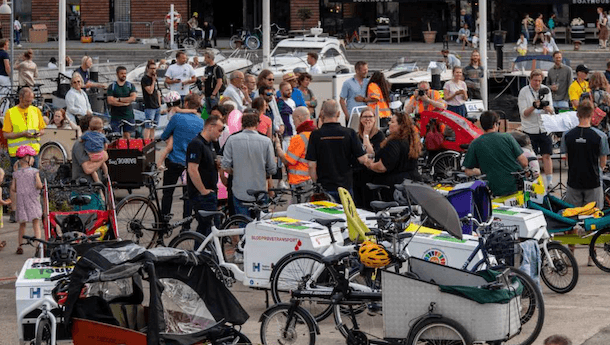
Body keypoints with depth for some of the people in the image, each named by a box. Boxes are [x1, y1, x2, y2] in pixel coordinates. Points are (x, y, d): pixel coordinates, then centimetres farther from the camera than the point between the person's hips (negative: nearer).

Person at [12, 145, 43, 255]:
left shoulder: (16, 173, 3)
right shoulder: (34, 171, -6)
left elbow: (13, 188, 0)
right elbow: (39, 185, -16)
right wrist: (39, 186, 6)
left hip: (21, 200, 3)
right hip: (33, 200, -3)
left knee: (22, 224, 14)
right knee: (36, 223, -4)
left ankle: (20, 246, 15)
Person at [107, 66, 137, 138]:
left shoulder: (130, 86, 9)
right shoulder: (112, 87, 4)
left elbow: (133, 98, -7)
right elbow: (110, 101, -8)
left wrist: (119, 99, -10)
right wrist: (125, 103, -11)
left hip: (128, 115, 1)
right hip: (116, 115, -1)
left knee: (127, 135, 0)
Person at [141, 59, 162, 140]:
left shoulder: (155, 78, 16)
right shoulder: (145, 79, -8)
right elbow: (150, 91, -18)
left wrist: (160, 105, 17)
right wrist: (153, 80, -12)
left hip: (157, 107, 8)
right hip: (149, 107, -8)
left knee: (153, 127, 10)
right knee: (148, 127, -10)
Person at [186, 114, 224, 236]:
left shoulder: (210, 143, 14)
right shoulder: (196, 144, -17)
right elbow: (192, 170, -23)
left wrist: (218, 163, 5)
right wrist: (203, 191, -18)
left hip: (210, 192, 10)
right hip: (201, 194, -10)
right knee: (207, 227, -10)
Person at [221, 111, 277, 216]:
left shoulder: (232, 140, -6)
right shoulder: (266, 141, -7)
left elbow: (225, 166, -6)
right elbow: (272, 169, -3)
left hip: (240, 193, 0)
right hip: (260, 191, 0)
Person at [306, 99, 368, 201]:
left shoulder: (316, 135, -7)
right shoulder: (349, 133, -5)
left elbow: (312, 165, -7)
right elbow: (363, 159, -5)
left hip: (324, 187, -1)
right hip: (345, 186, 1)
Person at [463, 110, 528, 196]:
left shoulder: (475, 144, -1)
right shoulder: (507, 137, -3)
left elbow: (469, 172, 3)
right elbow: (524, 163, -2)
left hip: (498, 190, 0)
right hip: (518, 186, 0)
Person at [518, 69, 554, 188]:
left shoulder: (546, 90, 5)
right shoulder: (524, 92, -3)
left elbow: (551, 111, 2)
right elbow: (523, 113, -8)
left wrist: (547, 108, -22)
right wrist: (533, 106, -25)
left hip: (544, 128, 2)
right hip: (530, 129, -2)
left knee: (547, 155, -1)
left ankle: (549, 182, 3)